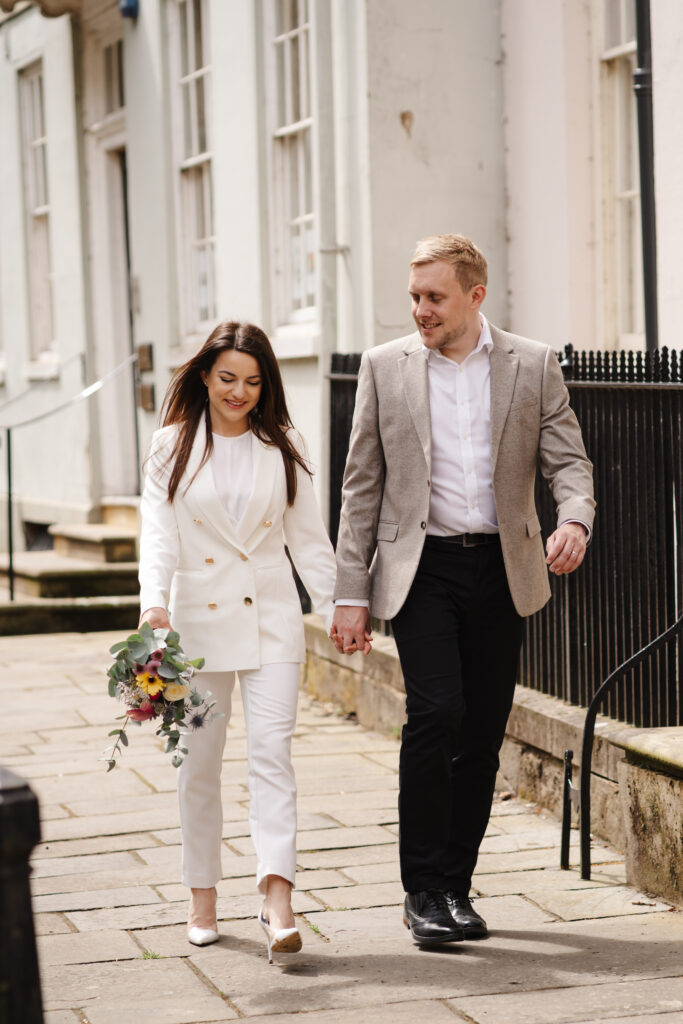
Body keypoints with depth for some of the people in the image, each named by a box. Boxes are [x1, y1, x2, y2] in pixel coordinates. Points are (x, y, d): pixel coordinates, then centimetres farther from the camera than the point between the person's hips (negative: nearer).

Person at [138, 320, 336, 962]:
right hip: (198, 616, 0)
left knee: (272, 750, -11)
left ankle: (277, 898, -19)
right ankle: (202, 897, 19)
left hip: (269, 615, 0)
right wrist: (154, 604, -21)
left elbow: (307, 535, 11)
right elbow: (158, 532, -6)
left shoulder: (281, 448, 8)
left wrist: (335, 604, 3)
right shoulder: (172, 447, 4)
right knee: (199, 761, 6)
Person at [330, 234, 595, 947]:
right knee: (435, 711, -16)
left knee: (483, 732, 4)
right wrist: (352, 594, 1)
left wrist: (574, 520, -20)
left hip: (502, 569, 2)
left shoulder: (532, 366, 5)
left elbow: (568, 459, 3)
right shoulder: (385, 366, 4)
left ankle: (455, 887, 17)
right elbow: (361, 485, 5)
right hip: (420, 567, -2)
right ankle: (422, 889, -6)